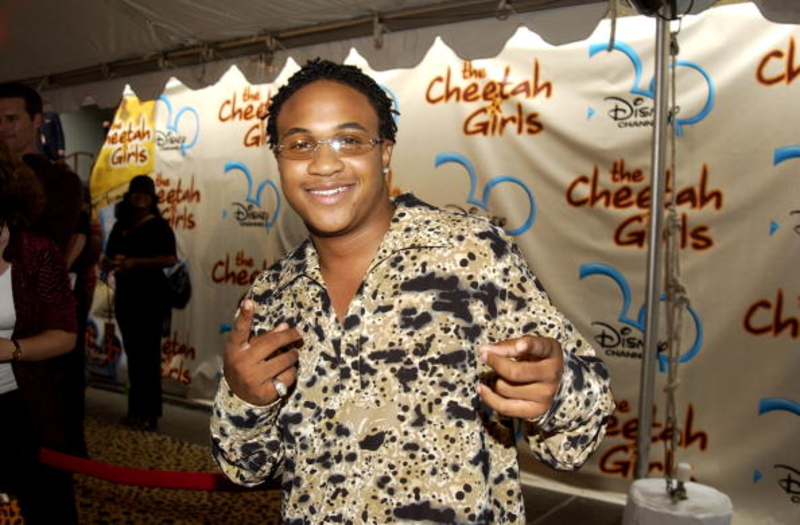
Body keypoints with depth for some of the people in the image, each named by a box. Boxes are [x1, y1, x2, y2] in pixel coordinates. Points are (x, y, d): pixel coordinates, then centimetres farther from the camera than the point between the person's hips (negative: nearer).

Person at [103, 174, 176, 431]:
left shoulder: (159, 225, -4)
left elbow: (170, 258, -16)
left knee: (148, 354, -5)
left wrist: (136, 262, -23)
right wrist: (112, 263, -9)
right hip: (125, 295, 6)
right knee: (132, 353, 10)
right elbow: (108, 258, 15)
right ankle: (136, 409, 19)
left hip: (151, 296, -6)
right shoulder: (120, 226, 13)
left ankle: (149, 413, -1)